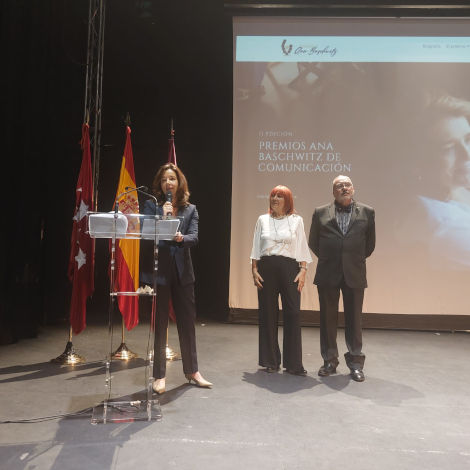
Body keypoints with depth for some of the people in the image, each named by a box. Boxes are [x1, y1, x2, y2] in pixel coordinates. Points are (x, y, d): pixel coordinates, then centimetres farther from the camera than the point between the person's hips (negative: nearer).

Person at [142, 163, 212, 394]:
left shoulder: (190, 209, 10)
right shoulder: (151, 206, 5)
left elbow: (194, 237, -3)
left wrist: (181, 238, -23)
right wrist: (163, 216, -15)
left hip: (182, 271, 2)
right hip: (158, 270, -2)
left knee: (187, 321, 10)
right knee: (159, 324, 3)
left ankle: (192, 370, 25)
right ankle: (159, 376, 15)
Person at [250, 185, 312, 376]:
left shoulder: (296, 220, 9)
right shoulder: (262, 220, 12)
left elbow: (302, 248, 6)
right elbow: (256, 248, 11)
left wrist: (303, 270, -4)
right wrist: (254, 270, 2)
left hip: (289, 268, -1)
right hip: (266, 268, 2)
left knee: (292, 313, -4)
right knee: (268, 314, 4)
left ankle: (293, 363, 5)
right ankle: (271, 361, 17)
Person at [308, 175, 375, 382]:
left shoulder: (367, 213, 6)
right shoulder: (320, 213, 6)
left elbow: (370, 243, 11)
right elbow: (313, 242, 12)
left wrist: (357, 260, 10)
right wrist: (327, 259, 11)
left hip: (354, 274, 0)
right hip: (327, 274, 1)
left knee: (354, 319, 4)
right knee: (328, 319, 7)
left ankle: (355, 363, 16)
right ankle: (329, 361, 19)